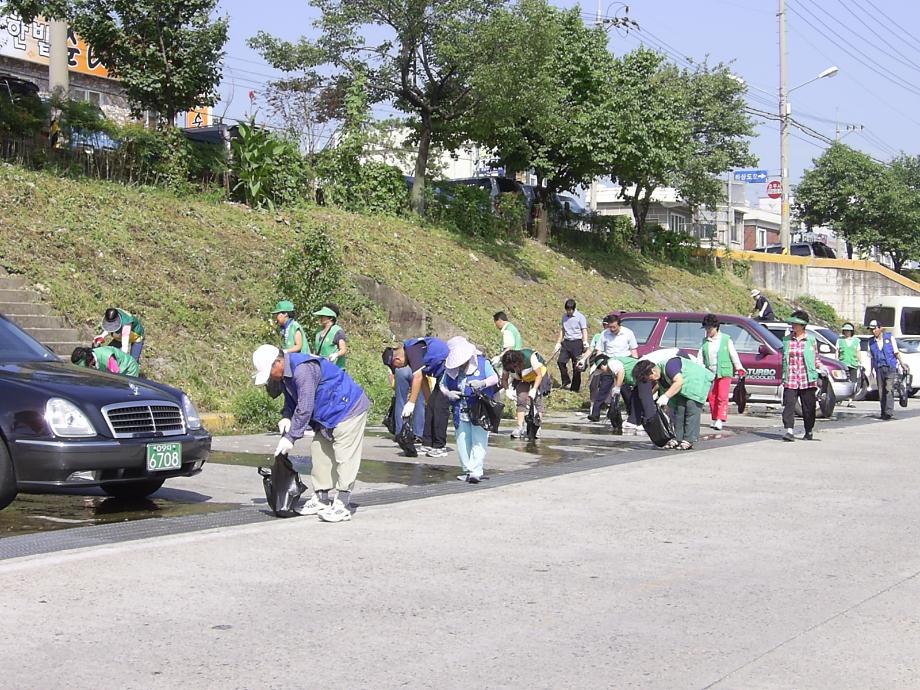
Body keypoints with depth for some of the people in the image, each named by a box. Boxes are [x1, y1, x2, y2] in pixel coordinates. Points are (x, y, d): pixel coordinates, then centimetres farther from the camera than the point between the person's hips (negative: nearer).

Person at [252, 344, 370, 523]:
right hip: (327, 415, 11)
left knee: (344, 456, -13)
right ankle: (321, 498, 18)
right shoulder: (285, 374, 4)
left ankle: (342, 505, -14)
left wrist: (290, 438, -22)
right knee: (320, 451, 11)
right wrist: (286, 417, -4)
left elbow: (304, 409, -28)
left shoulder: (302, 369, -29)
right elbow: (291, 401, 18)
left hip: (349, 409, -11)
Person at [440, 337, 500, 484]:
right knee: (462, 442, 7)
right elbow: (443, 385, 14)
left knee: (478, 441, -9)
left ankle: (476, 471, -11)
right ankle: (468, 470, 17)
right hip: (460, 411, 4)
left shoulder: (482, 363, -4)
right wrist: (448, 394, -7)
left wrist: (483, 383, -26)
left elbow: (495, 378, -7)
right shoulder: (450, 369, 6)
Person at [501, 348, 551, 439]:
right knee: (521, 400, -13)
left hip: (537, 376, -3)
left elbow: (539, 375, -26)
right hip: (522, 380, 3)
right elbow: (504, 379, -10)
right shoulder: (507, 365, -24)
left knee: (537, 399, -13)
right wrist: (507, 390, -28)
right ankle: (520, 427, -15)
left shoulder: (530, 357, -37)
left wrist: (534, 390, -35)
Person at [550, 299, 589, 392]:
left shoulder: (580, 317, -5)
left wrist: (585, 342, -22)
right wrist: (558, 342, 20)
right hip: (566, 342, 5)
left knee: (576, 366, -1)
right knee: (561, 361, -9)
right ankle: (566, 382, 7)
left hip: (576, 343, -5)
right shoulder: (564, 316, 12)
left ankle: (575, 388, 6)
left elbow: (584, 331, -8)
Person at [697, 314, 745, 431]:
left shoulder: (726, 339, 2)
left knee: (722, 397, -11)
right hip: (710, 373, 4)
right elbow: (700, 357, 10)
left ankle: (720, 419, -14)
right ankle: (714, 419, 17)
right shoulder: (705, 341, 11)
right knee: (712, 397, 6)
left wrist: (739, 368, 5)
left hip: (724, 373, -4)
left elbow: (733, 354, 5)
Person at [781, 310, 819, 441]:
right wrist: (784, 376, 9)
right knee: (789, 404, -12)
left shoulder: (811, 339, 3)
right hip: (790, 379, 1)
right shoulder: (787, 339, 8)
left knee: (808, 406, 7)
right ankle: (789, 431, -15)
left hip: (807, 380, -1)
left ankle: (809, 432, 21)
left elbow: (816, 358, 9)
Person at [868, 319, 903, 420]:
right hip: (879, 369, 3)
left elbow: (896, 352, 7)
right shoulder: (871, 342, 11)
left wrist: (901, 363, -3)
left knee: (889, 389, -15)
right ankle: (883, 412, 9)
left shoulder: (889, 338, 3)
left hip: (890, 367, -3)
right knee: (881, 391, 2)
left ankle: (889, 412, -21)